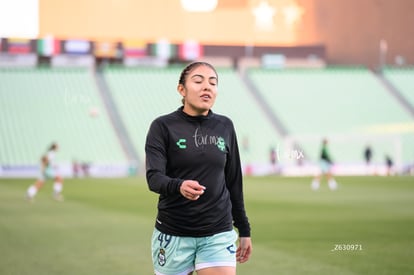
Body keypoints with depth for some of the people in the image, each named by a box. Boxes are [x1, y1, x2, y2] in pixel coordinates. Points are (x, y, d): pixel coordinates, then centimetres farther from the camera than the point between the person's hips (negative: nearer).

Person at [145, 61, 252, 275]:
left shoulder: (225, 127, 6)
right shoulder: (163, 126, -5)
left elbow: (234, 181, 12)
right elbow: (154, 177, -17)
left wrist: (244, 229, 14)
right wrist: (179, 186, -37)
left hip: (218, 234, 2)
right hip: (173, 234, -2)